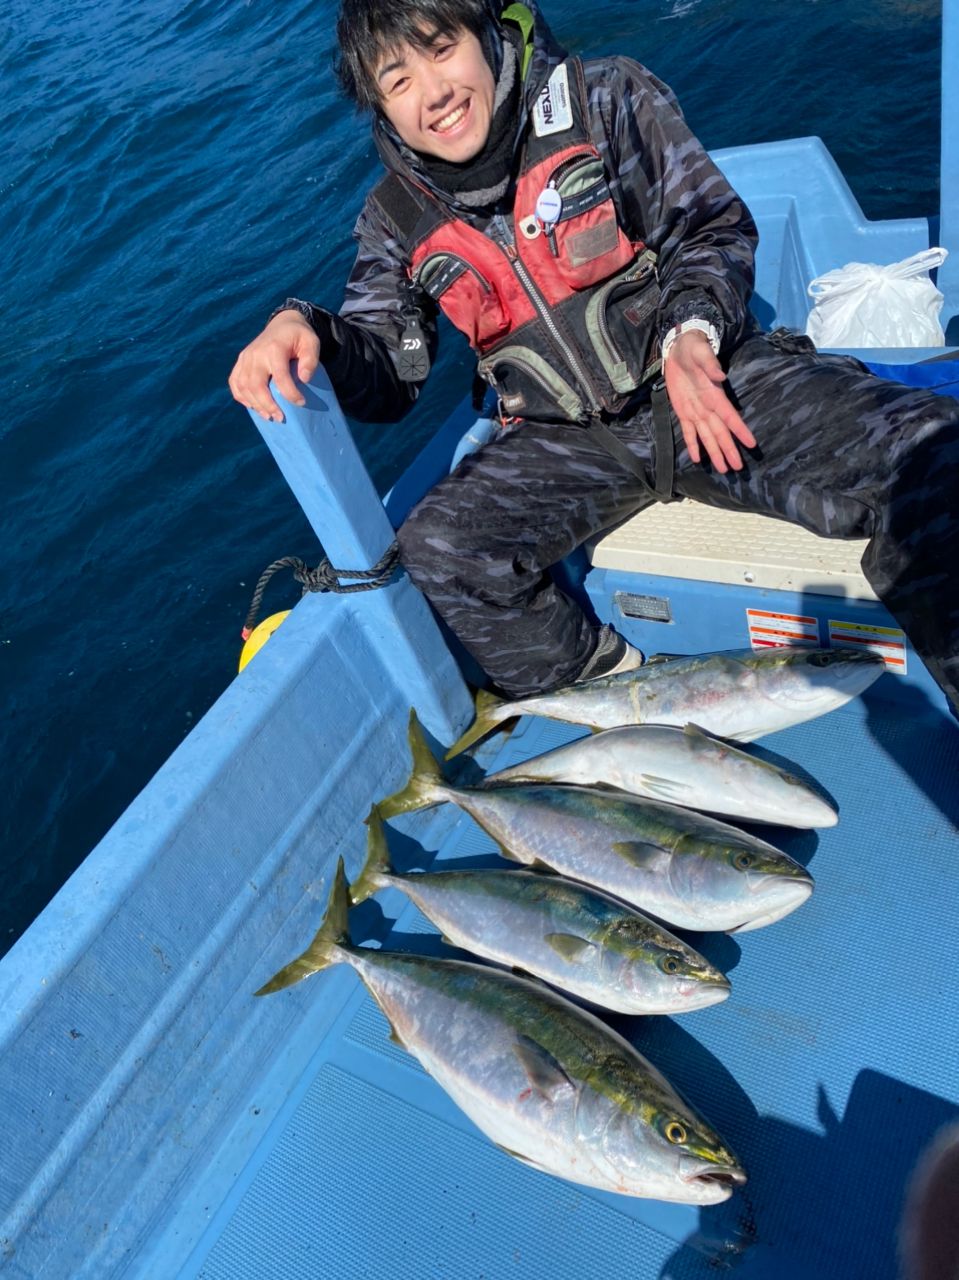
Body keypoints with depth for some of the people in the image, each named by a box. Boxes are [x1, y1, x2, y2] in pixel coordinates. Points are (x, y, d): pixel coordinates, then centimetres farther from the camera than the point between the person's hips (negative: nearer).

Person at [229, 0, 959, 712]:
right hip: (565, 440, 2)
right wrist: (306, 329, -17)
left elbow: (714, 227, 2)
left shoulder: (609, 100, 0)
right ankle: (616, 688, -2)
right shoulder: (400, 220, 5)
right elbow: (385, 380, 5)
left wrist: (692, 330, -19)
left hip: (714, 379, -1)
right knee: (437, 551, -25)